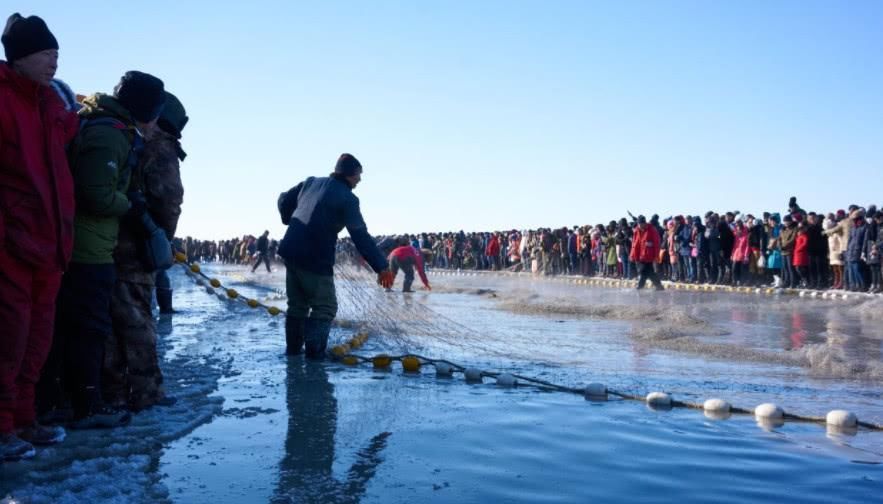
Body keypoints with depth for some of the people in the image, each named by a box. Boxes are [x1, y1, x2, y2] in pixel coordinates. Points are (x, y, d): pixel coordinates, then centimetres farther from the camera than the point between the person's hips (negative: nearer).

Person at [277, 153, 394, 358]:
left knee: (297, 305, 19)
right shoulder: (347, 198, -10)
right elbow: (361, 237, -15)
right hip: (315, 260, -7)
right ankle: (314, 353, -9)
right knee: (325, 308, 2)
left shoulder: (311, 182, 11)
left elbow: (284, 200, 21)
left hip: (290, 251, 7)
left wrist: (291, 222, 38)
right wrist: (381, 267, -14)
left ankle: (293, 349, 24)